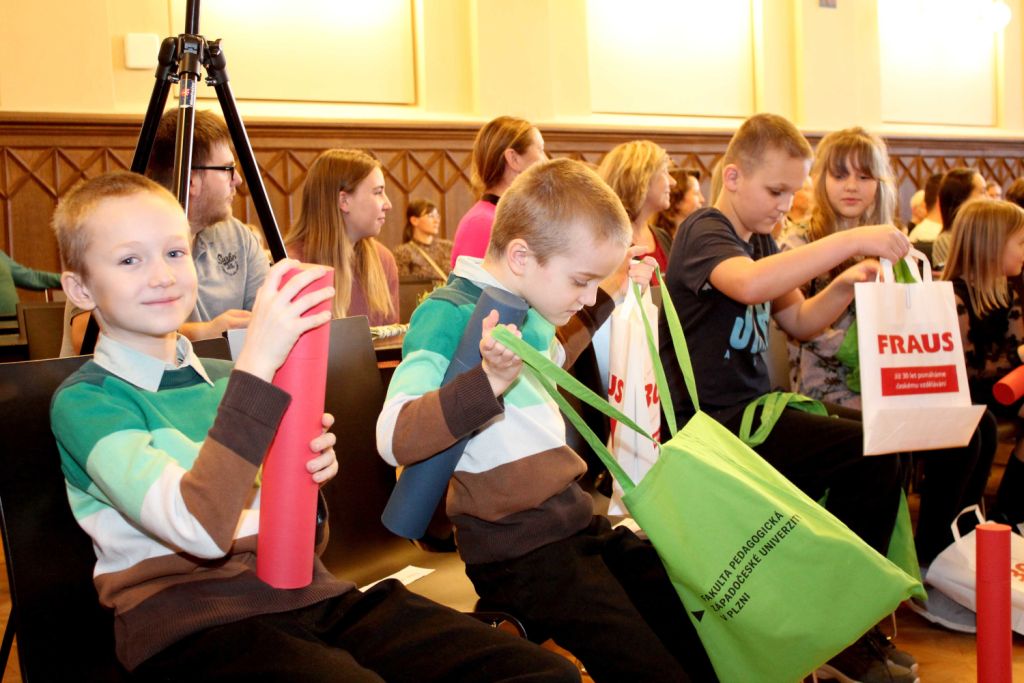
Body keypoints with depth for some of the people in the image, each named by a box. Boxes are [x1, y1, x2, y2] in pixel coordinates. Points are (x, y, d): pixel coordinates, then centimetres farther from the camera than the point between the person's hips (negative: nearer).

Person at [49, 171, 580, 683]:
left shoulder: (223, 376, 20)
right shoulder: (84, 402, -1)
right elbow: (201, 530, -19)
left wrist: (310, 470, 3)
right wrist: (257, 362, -22)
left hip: (308, 591, 6)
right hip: (192, 622, -6)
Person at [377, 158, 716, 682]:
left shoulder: (524, 305, 11)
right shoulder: (447, 314, -15)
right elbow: (394, 437, -27)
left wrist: (606, 297, 29)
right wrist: (491, 380, -39)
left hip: (577, 519, 9)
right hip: (518, 550, -8)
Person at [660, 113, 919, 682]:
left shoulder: (760, 240, 19)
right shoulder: (703, 231, -11)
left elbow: (798, 321, 19)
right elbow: (749, 284, -33)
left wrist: (845, 285, 0)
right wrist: (851, 241, -33)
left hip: (753, 408, 10)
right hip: (711, 423, -10)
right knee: (870, 455, -21)